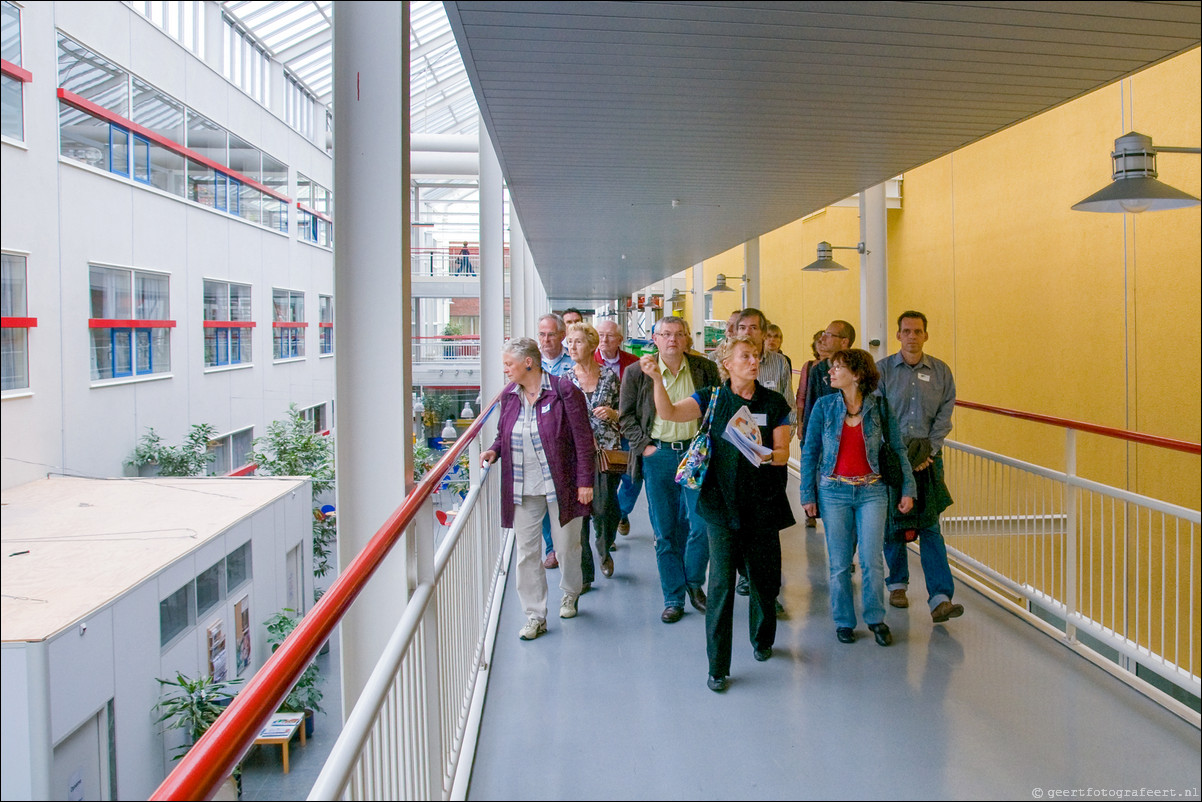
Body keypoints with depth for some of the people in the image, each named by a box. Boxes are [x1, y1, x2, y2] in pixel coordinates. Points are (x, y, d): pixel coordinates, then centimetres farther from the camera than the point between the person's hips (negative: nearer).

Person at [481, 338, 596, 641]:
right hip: (522, 488, 4)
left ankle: (569, 594, 38)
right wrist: (494, 450, -2)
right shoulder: (509, 395, 6)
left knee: (567, 545, 10)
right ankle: (535, 616, 15)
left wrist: (585, 481, -11)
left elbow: (583, 438, -9)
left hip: (560, 486, -4)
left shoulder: (563, 391, -11)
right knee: (526, 552, 4)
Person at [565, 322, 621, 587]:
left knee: (604, 508, -6)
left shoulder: (610, 376, 2)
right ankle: (584, 573, 12)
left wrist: (612, 413, -11)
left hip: (607, 450, -1)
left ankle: (605, 551, 28)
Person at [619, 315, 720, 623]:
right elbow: (626, 415, 6)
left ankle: (694, 583, 19)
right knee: (665, 531, 5)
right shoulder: (637, 373, 2)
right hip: (658, 456, 0)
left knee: (702, 524, -6)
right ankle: (673, 598, 16)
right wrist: (643, 445, -5)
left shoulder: (705, 369, 4)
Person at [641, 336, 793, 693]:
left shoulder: (774, 402, 4)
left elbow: (783, 452, 2)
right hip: (722, 503, -2)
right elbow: (669, 413, -13)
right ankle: (717, 666, 5)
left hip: (763, 503, 2)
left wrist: (769, 455, -20)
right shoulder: (712, 398, 1)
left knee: (765, 577, 13)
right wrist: (657, 380, -29)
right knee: (721, 582, -5)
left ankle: (762, 639, 41)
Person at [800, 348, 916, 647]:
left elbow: (898, 448, 6)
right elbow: (809, 451, 3)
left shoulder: (879, 407, -1)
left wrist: (908, 488, 3)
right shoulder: (824, 406, 0)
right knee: (839, 563, 5)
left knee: (872, 560, -3)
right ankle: (844, 621, 22)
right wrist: (808, 494, 1)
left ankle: (876, 618, 18)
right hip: (834, 491, 0)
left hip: (872, 491, 0)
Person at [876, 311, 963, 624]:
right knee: (893, 523, 6)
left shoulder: (941, 371, 7)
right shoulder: (882, 370, 1)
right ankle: (897, 584, 25)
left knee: (930, 525, -5)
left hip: (928, 458, 1)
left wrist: (928, 451, -8)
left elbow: (944, 416, 5)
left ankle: (940, 599, -10)